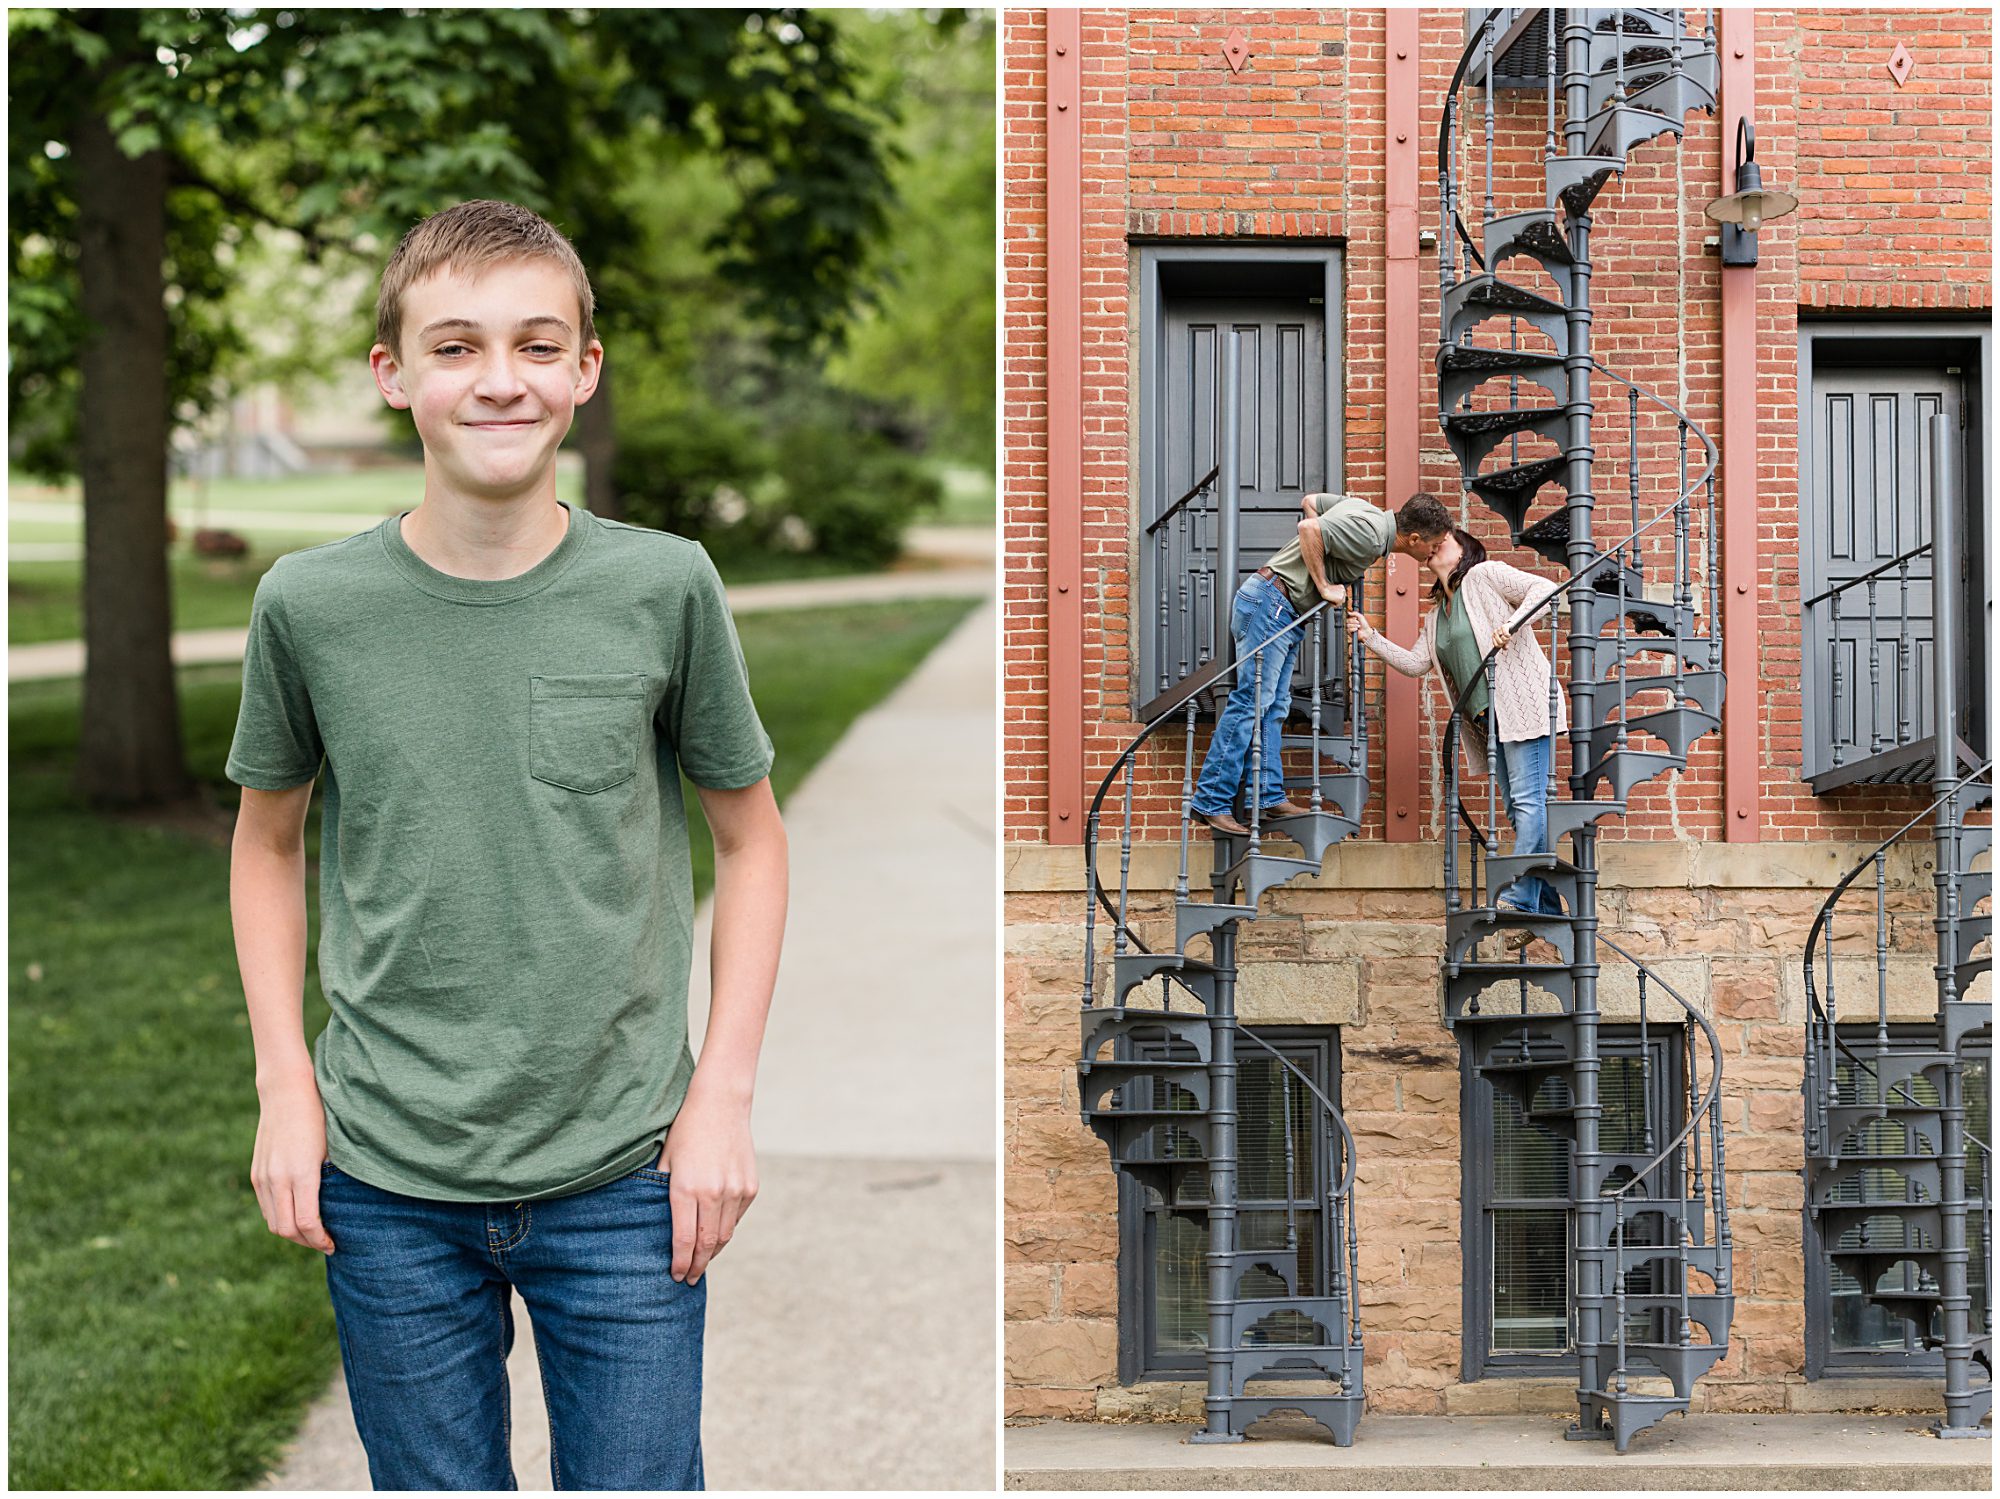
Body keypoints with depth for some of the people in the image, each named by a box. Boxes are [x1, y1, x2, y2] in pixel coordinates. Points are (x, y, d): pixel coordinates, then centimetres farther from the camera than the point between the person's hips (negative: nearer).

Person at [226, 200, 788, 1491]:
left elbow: (751, 836, 5)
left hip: (624, 1179, -1)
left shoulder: (665, 589, -7)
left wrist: (725, 1093, -2)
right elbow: (270, 840, 10)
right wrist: (285, 1084, 3)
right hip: (387, 1187, 1)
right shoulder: (311, 605, -5)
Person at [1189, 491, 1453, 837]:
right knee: (1252, 701, -10)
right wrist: (1324, 587, -17)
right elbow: (1309, 528, -26)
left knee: (1274, 706, 8)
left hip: (1286, 613, 10)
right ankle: (1211, 802, -10)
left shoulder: (1367, 511, 11)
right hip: (1271, 601, -10)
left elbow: (1309, 501, 20)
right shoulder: (1371, 534, -17)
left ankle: (1269, 797, 8)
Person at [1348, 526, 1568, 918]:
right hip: (1486, 720, 9)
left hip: (1522, 704, -9)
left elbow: (1545, 588, -9)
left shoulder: (1486, 575, 0)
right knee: (1518, 808, 6)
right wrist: (1370, 636, 10)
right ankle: (1547, 907, 6)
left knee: (1527, 800, -14)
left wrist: (1512, 623, -23)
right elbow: (1415, 663, 18)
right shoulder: (1435, 616, 23)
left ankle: (1519, 897, -23)